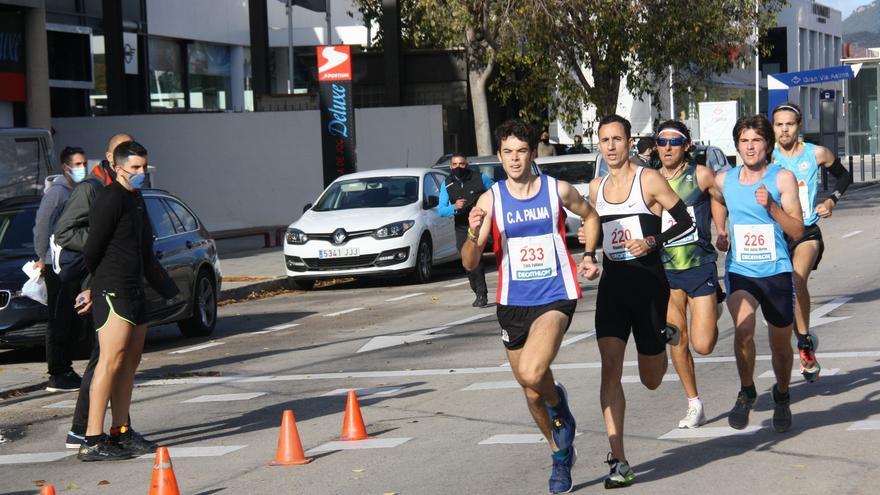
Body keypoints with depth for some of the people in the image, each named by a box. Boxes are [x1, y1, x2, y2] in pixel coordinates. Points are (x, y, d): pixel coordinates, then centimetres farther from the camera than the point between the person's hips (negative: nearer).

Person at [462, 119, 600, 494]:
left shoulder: (559, 191, -2)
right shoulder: (490, 200, -1)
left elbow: (590, 216, 20)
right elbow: (470, 263, -3)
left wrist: (589, 256, 6)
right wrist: (474, 234, -22)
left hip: (556, 298, -3)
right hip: (513, 303, 3)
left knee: (531, 373, -27)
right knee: (531, 392, 13)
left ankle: (558, 402, 7)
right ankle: (560, 454, 36)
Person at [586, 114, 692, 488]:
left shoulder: (649, 180, -6)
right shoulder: (596, 187, 10)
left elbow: (686, 222, -6)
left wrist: (652, 242, -19)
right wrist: (590, 244, 3)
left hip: (648, 282, -3)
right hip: (612, 284, 3)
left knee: (651, 380, 8)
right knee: (610, 368, -13)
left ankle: (664, 336, 44)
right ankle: (618, 461, -11)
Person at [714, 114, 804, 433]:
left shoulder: (782, 178, -2)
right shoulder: (723, 180, 5)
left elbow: (797, 230, -6)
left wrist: (771, 206, -20)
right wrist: (718, 236, 4)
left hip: (776, 271, 0)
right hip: (739, 271, 1)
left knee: (781, 344, 10)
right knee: (743, 329, -25)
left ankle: (782, 398, 37)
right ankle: (746, 392, -3)